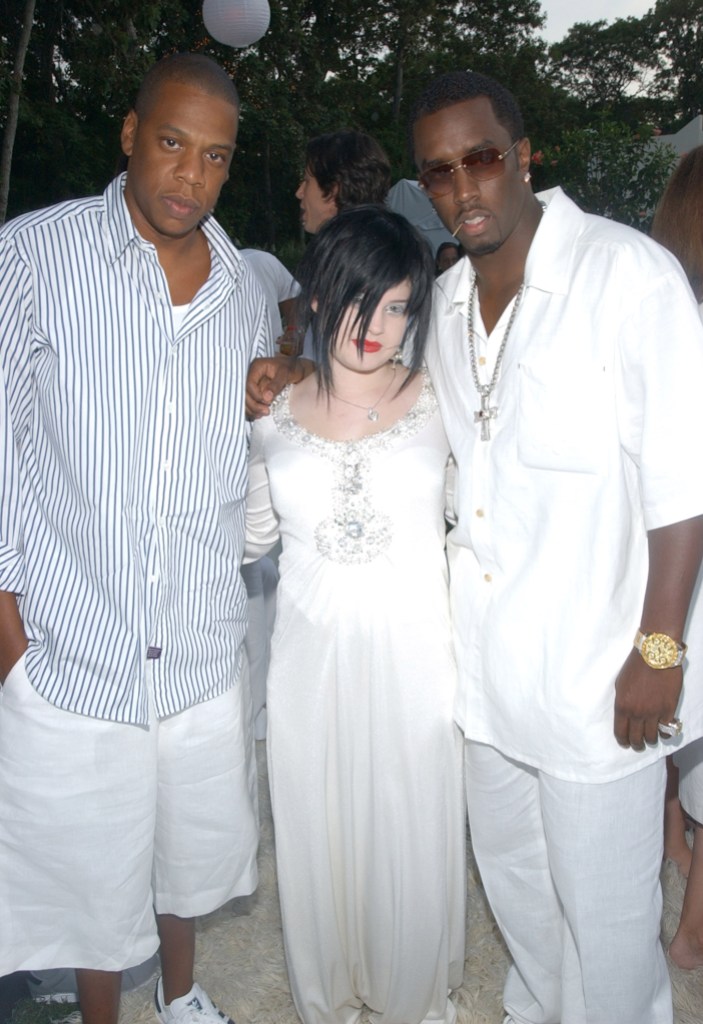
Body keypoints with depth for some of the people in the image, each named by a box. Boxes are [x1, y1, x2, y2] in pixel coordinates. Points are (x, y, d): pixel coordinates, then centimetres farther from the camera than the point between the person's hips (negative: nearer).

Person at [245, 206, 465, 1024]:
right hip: (311, 659, 2)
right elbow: (253, 532, 10)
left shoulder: (438, 404, -3)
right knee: (317, 836, 15)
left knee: (413, 834, 13)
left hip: (412, 658, -1)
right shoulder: (273, 413, 1)